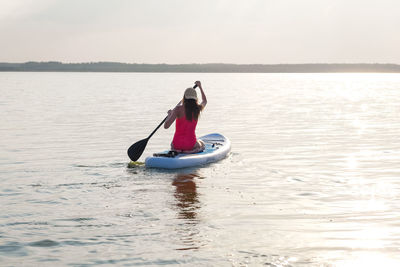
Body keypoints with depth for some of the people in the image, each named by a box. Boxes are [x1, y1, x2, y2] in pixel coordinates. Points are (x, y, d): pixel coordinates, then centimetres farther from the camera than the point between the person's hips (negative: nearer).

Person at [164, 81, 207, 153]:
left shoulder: (178, 109, -14)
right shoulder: (198, 109, -3)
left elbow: (166, 126, -17)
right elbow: (204, 101, 23)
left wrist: (169, 114, 2)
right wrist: (200, 87, 37)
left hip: (177, 144, 1)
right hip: (191, 144, -1)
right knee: (202, 144, 34)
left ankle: (178, 151, 3)